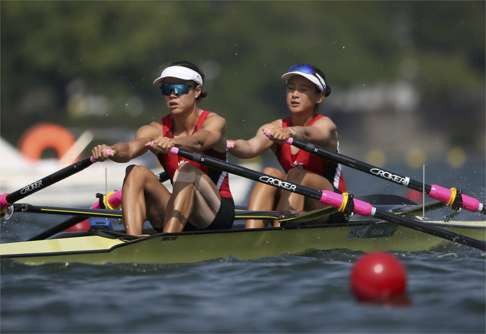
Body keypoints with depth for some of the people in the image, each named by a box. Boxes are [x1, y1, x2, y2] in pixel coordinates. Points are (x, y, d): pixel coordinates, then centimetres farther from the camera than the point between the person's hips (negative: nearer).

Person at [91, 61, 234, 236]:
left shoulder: (214, 122, -7)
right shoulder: (157, 130, 1)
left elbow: (200, 141, -33)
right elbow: (131, 147, -21)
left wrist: (173, 142, -56)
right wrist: (111, 151, -45)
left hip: (218, 212, -4)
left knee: (187, 171, -31)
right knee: (137, 172, -17)